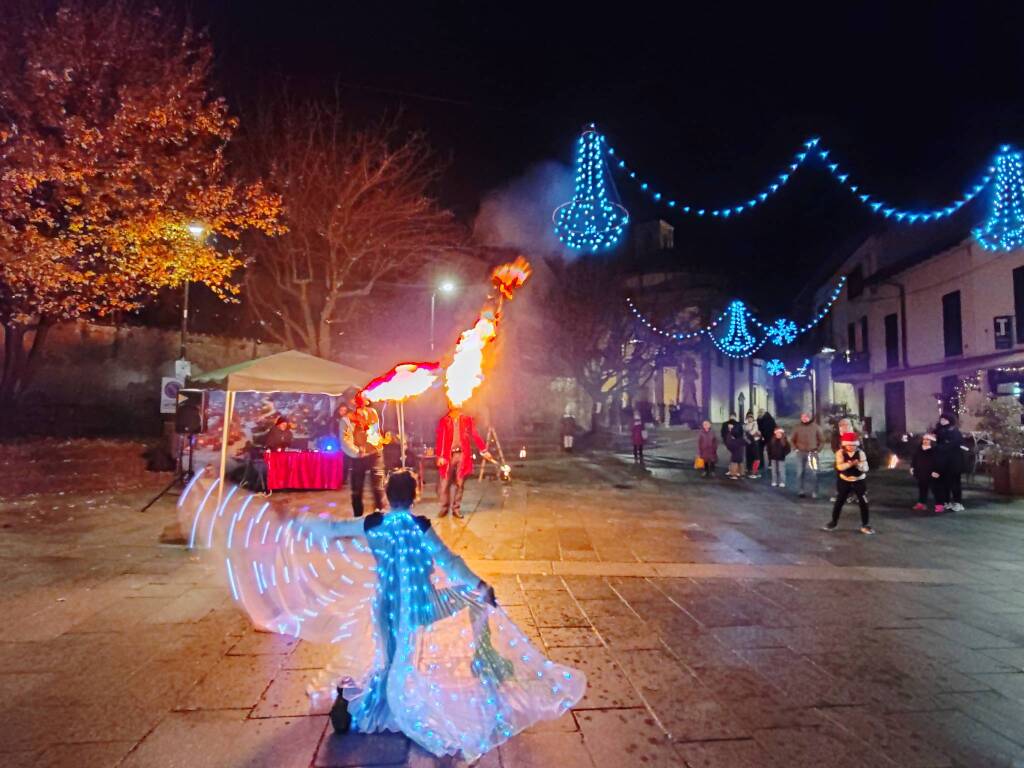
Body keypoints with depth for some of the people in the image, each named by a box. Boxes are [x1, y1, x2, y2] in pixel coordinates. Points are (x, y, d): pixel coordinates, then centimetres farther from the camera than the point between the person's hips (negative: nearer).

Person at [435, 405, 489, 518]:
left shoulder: (467, 420, 8)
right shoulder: (444, 421, 4)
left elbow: (475, 435, 6)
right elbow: (440, 439, -1)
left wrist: (484, 450, -1)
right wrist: (440, 456, -10)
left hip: (462, 455, 1)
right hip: (448, 456, -1)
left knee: (459, 484, 5)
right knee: (444, 483, 1)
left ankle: (456, 508, 16)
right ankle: (444, 507, 18)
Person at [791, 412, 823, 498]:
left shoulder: (815, 427, 1)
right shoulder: (798, 427, 4)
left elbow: (820, 439, 6)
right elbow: (793, 439, 13)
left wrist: (817, 449, -2)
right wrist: (795, 448, 2)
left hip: (812, 453, -2)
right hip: (801, 453, 2)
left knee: (813, 473, -4)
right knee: (801, 472, 5)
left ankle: (814, 492, 2)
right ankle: (802, 491, 14)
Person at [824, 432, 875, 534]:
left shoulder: (860, 453, -8)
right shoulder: (840, 453, -10)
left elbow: (865, 468, -13)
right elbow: (840, 466, -24)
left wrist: (859, 464, -34)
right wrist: (851, 463, -38)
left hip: (859, 481, 0)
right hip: (844, 481, 0)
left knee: (863, 503, 2)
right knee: (839, 502, 5)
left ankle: (865, 525, 16)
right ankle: (833, 522, 20)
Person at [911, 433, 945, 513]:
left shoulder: (936, 450, -16)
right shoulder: (919, 449, 6)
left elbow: (939, 462, -19)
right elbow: (914, 459, 17)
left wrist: (937, 471, -23)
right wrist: (912, 467, 14)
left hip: (933, 474, -7)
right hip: (921, 474, 7)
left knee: (936, 489, -1)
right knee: (922, 489, 15)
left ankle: (939, 504, 6)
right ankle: (921, 503, 25)